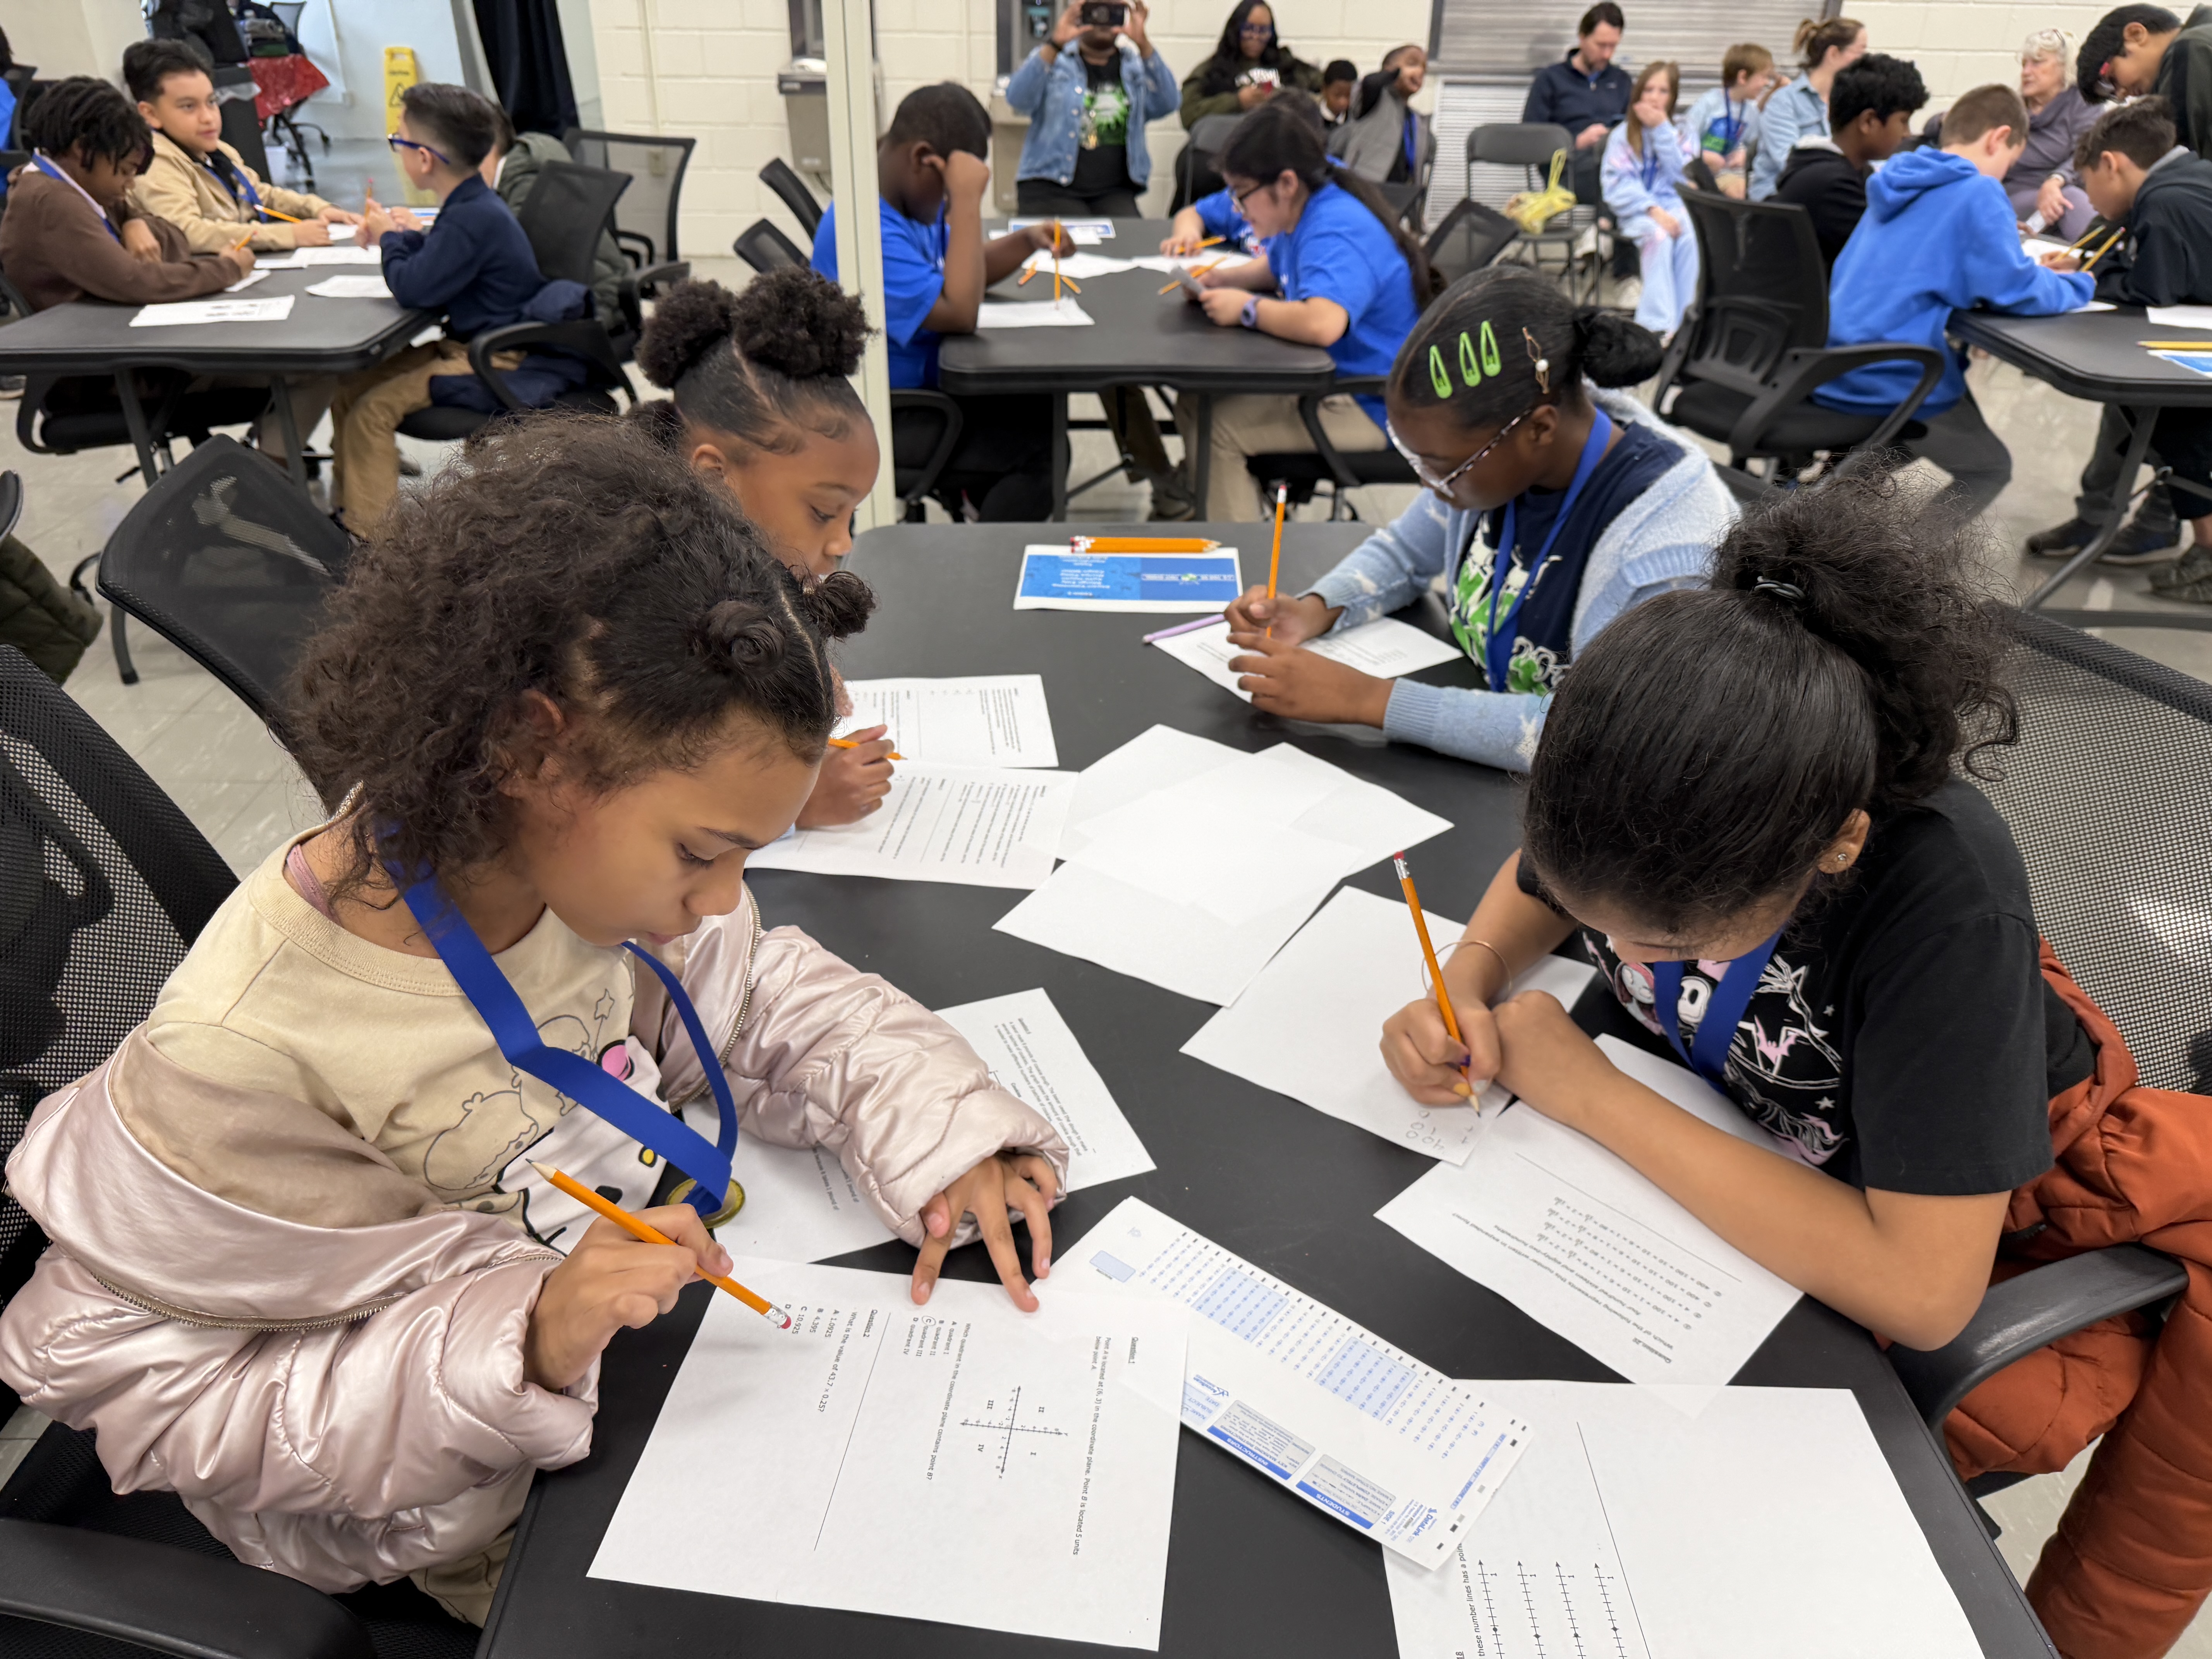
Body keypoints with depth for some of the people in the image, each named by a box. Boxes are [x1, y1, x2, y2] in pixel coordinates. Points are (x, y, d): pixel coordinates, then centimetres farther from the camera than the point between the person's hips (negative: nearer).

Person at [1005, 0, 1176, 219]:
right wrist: (1055, 45, -22)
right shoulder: (1052, 59, 10)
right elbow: (1018, 100, -11)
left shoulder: (1135, 64, 15)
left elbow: (1166, 105, -5)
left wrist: (1143, 45, -18)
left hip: (1115, 192, 2)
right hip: (1050, 189, -2)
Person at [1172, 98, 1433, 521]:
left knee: (1216, 427, -21)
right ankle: (1215, 515, 20)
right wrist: (1225, 277, 10)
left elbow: (1322, 324, -45)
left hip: (1369, 408, -11)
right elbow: (1275, 266, 32)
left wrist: (1247, 308, -27)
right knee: (1194, 401, 8)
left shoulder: (1336, 233, -25)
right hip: (1327, 380, 11)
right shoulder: (1308, 215, 8)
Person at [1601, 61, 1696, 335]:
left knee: (1690, 236, -31)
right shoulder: (1622, 135, 6)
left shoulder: (1678, 134, 13)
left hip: (1671, 204, 2)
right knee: (1660, 237, -34)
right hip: (1636, 209, -2)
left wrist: (1661, 129, -5)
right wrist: (1652, 210, -19)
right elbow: (1619, 185, -4)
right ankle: (1658, 325, -36)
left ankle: (1684, 319, -28)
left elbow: (1681, 176, -2)